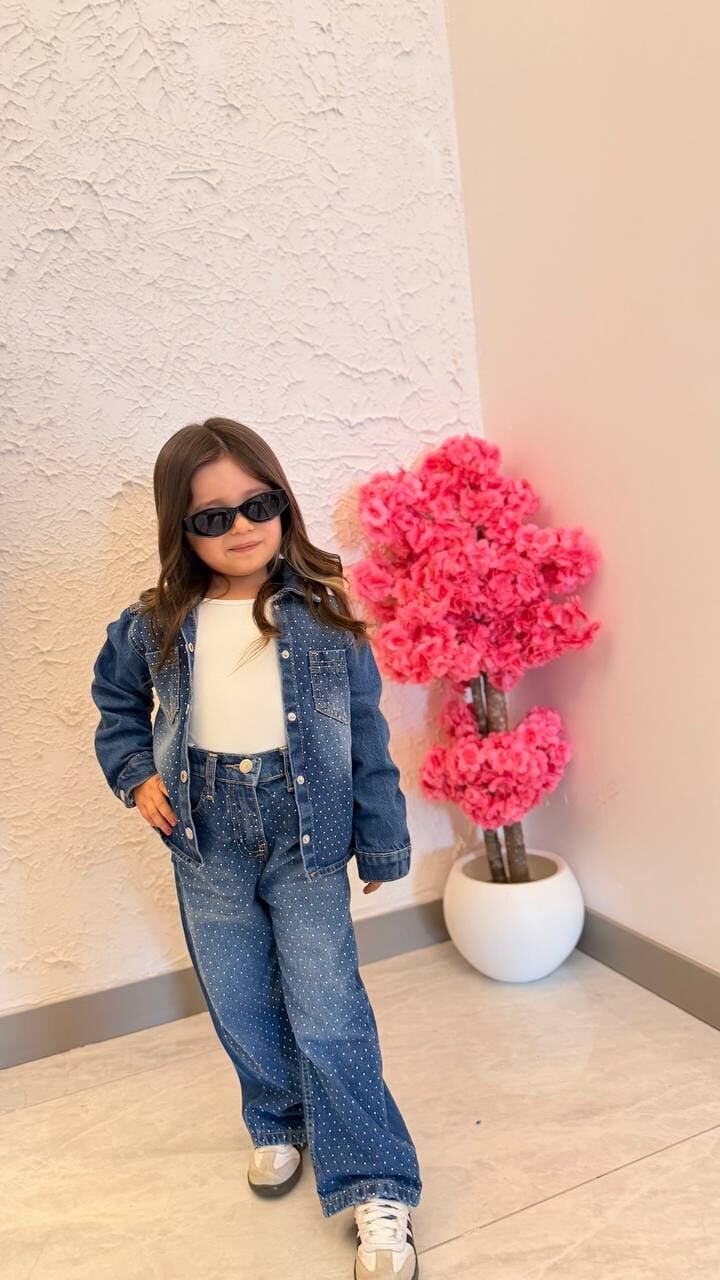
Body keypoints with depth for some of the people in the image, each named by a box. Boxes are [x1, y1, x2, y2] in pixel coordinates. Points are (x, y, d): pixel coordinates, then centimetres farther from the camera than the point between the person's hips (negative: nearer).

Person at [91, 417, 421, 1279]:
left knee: (328, 1020, 2)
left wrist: (381, 845, 0)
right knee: (242, 1009, 19)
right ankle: (278, 1124, 46)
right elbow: (117, 703, 15)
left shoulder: (323, 615, -10)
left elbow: (367, 739, -5)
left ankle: (379, 1190, 20)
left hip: (307, 845, -3)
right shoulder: (154, 627, -5)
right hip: (206, 849, 3)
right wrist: (136, 776, 0)